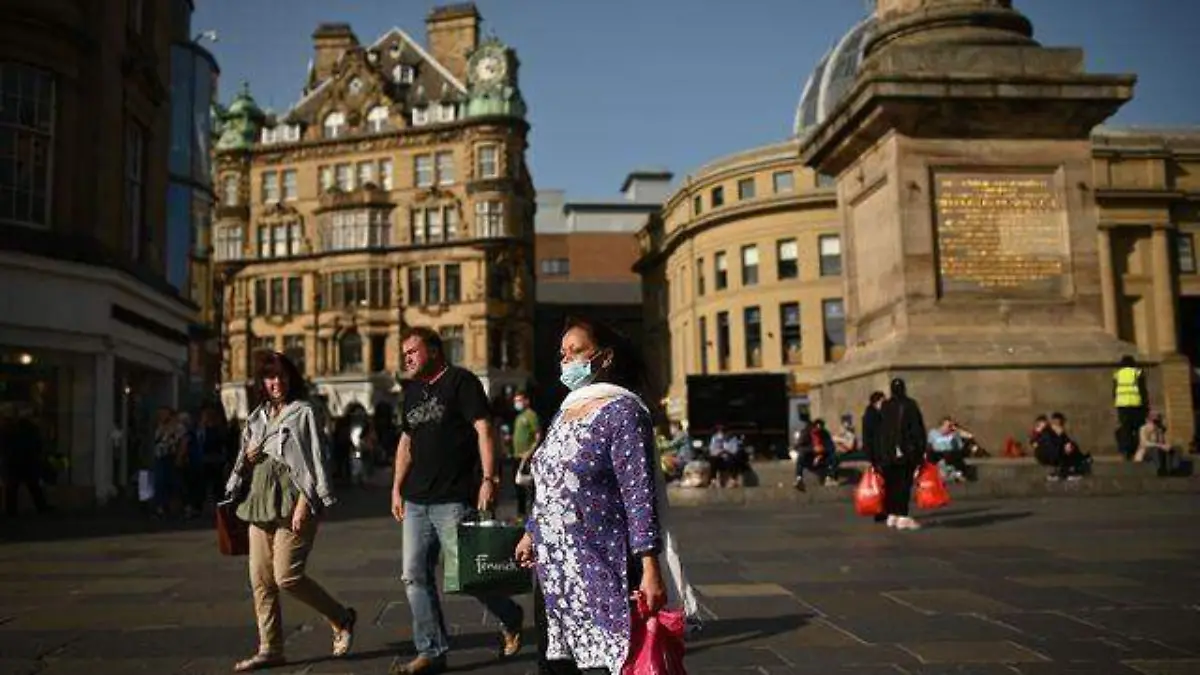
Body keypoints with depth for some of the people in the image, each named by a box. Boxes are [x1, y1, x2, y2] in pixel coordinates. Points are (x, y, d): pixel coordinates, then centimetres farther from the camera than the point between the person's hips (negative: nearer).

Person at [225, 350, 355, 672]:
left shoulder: (303, 412, -2)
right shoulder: (256, 417, 16)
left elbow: (313, 460, -9)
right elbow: (243, 464, 24)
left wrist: (303, 504, -17)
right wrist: (248, 458, -1)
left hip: (293, 503, -6)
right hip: (260, 502, 6)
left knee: (287, 577, -12)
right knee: (260, 580, 4)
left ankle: (341, 618, 9)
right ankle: (270, 649, 14)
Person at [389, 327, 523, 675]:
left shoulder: (460, 381, -6)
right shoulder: (412, 390, 16)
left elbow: (483, 429, -13)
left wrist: (488, 479, -21)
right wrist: (397, 488, 16)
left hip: (453, 499, -7)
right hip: (416, 501, 8)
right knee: (415, 575, 5)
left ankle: (511, 620, 24)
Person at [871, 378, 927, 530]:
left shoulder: (884, 407, 5)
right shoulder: (910, 405, -4)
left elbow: (878, 431, 5)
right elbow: (918, 429, -6)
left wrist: (877, 455, 9)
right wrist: (920, 451, -1)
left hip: (886, 453, 4)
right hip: (907, 452, -4)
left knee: (891, 484, 12)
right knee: (904, 483, -3)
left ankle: (892, 515, 16)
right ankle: (903, 517, -8)